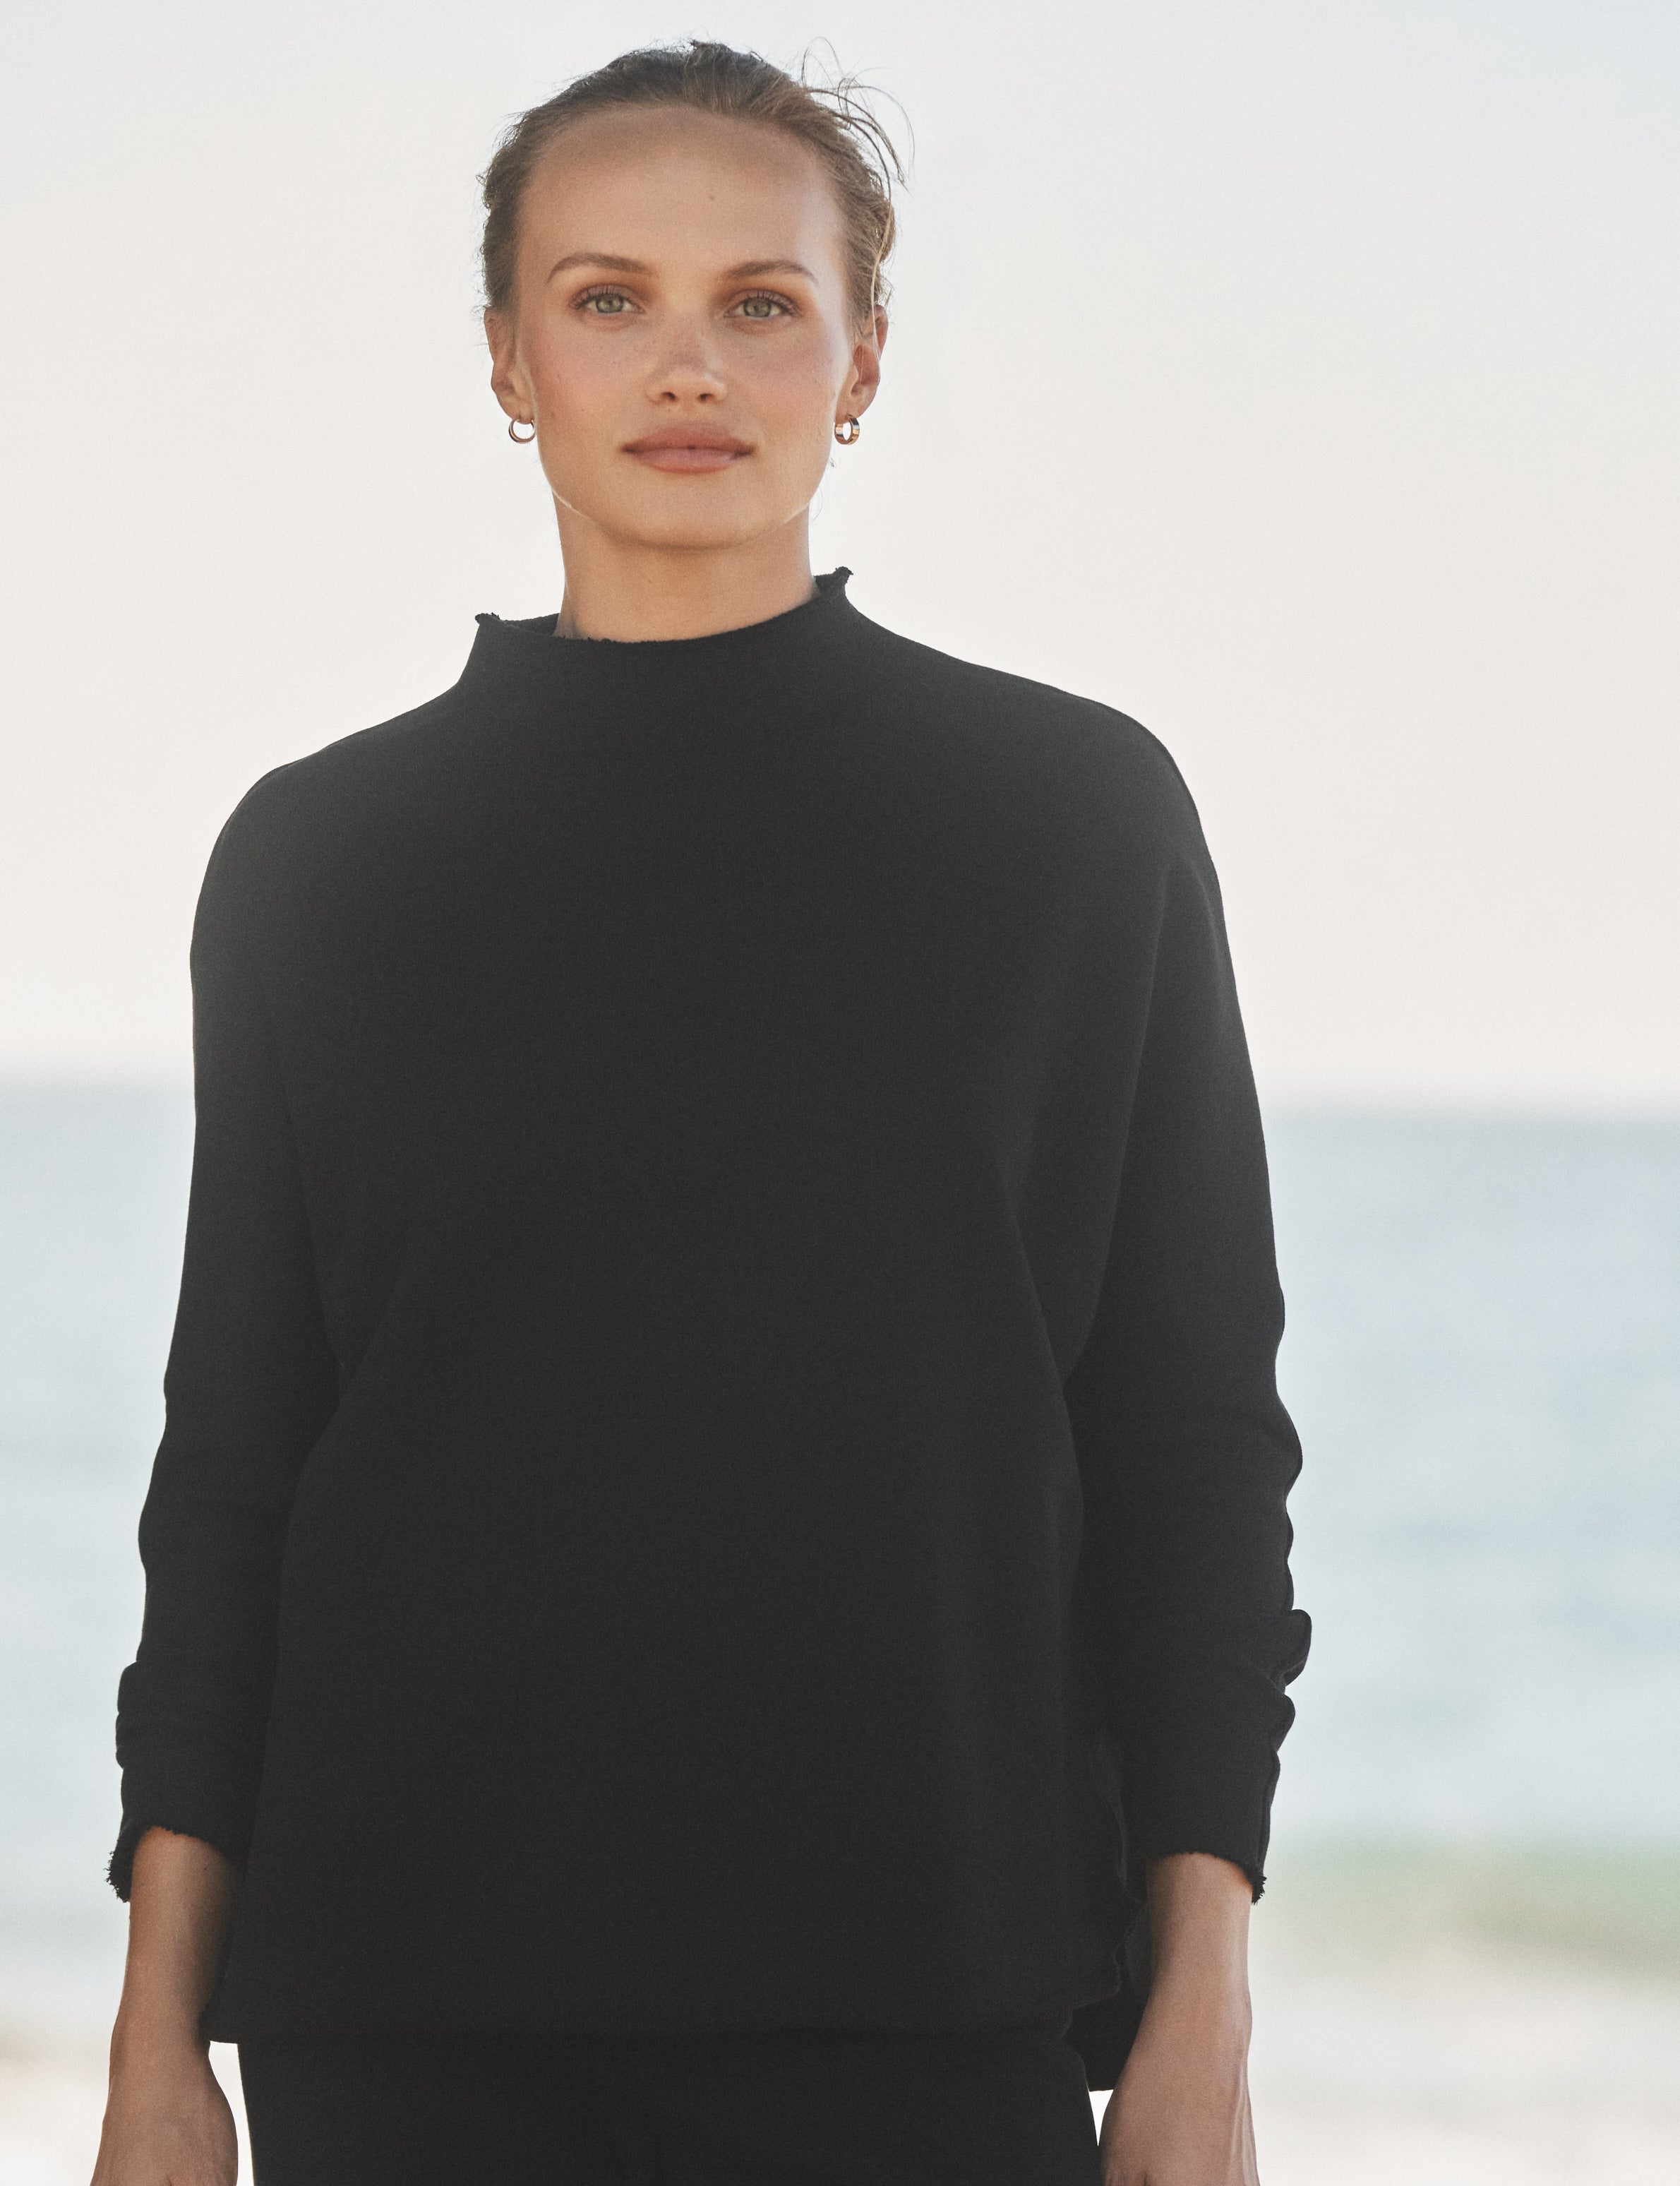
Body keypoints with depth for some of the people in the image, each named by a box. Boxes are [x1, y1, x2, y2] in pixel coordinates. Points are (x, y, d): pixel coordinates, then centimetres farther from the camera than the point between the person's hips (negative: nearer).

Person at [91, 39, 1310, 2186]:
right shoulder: (320, 858, 7)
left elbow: (1191, 1434, 4)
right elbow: (234, 1461, 9)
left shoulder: (1075, 815, 4)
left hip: (927, 2004, -1)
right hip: (416, 2009, 1)